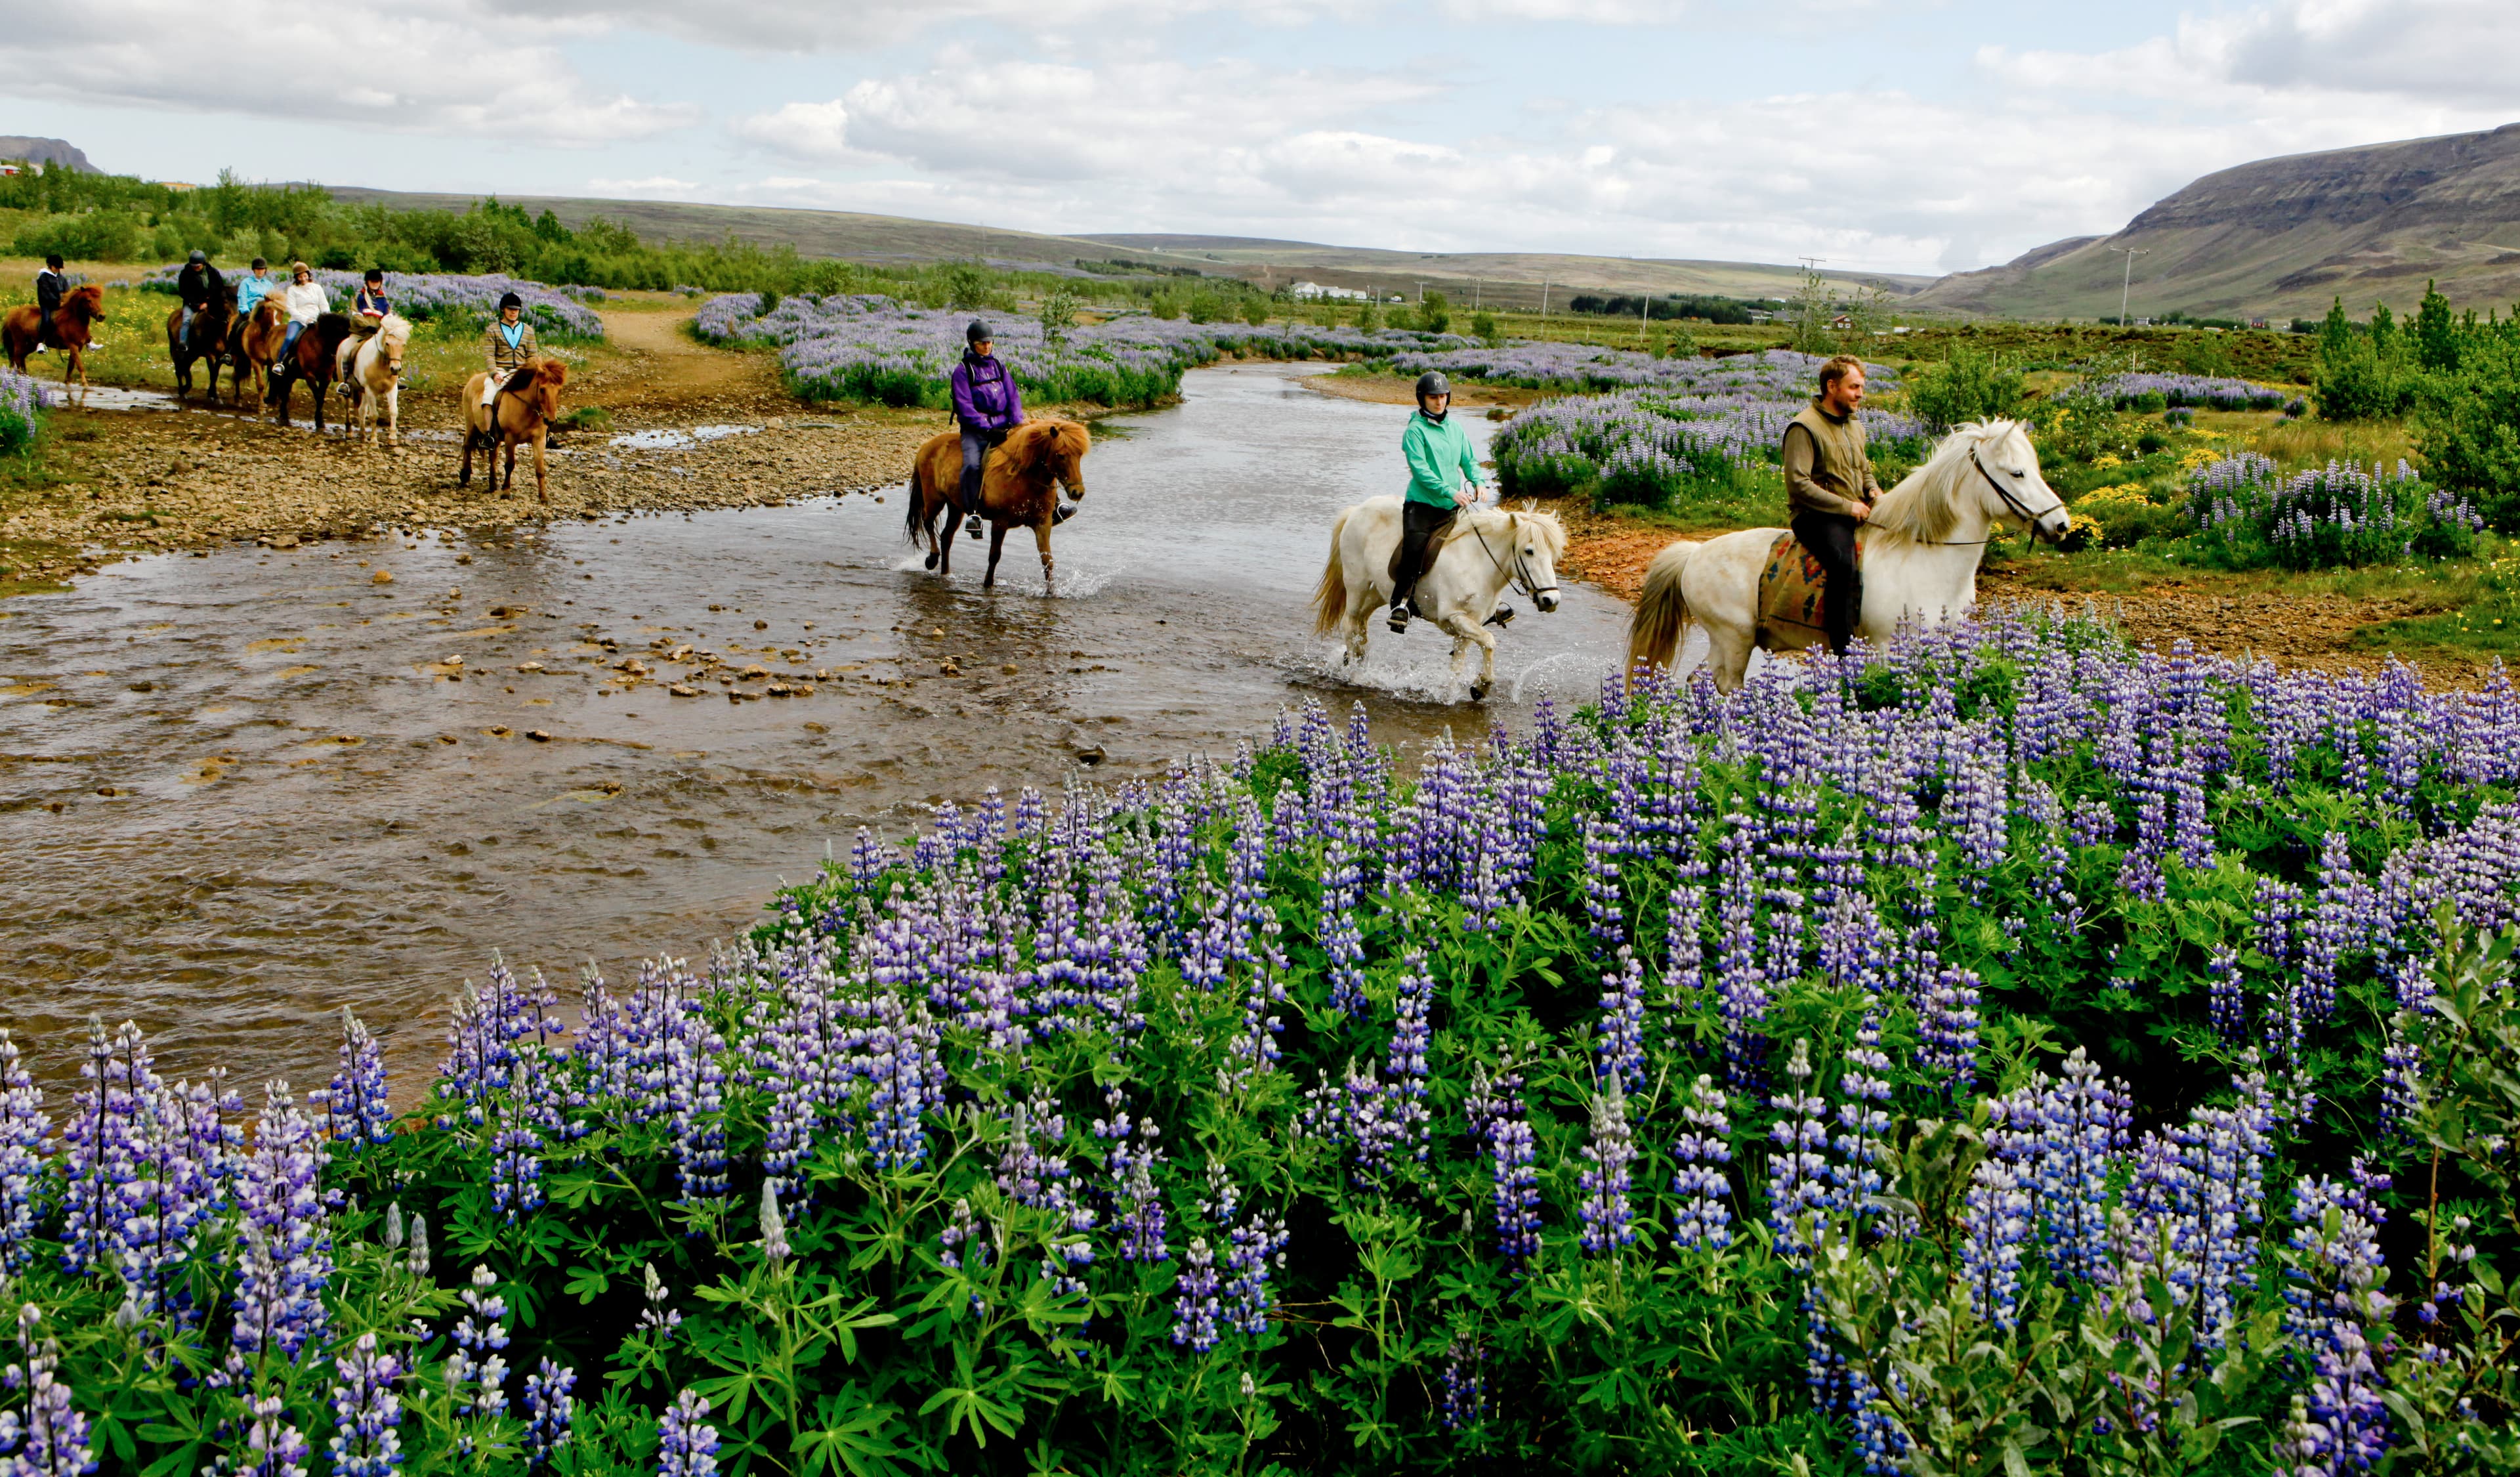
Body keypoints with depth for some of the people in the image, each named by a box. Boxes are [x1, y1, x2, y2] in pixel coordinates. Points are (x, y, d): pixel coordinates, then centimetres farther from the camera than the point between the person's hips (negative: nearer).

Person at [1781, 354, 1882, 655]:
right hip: (1817, 517, -9)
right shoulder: (1804, 427, -10)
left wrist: (1875, 492, 5)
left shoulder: (1855, 425, 18)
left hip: (1859, 514, 9)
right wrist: (1847, 506, -18)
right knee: (1845, 561, -35)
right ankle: (1843, 651, -35)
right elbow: (1798, 485, -18)